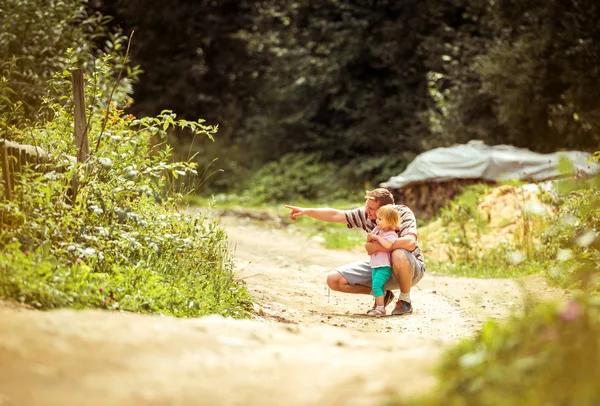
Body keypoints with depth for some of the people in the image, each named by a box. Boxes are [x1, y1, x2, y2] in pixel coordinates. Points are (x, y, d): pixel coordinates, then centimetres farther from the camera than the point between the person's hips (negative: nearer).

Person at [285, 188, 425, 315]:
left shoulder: (403, 213, -23)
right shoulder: (366, 214, -8)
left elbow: (410, 243, -40)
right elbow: (335, 215, -3)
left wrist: (376, 246, -33)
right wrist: (306, 211, -12)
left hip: (410, 268, -5)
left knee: (399, 255, -43)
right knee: (334, 280, -10)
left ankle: (405, 300, -14)